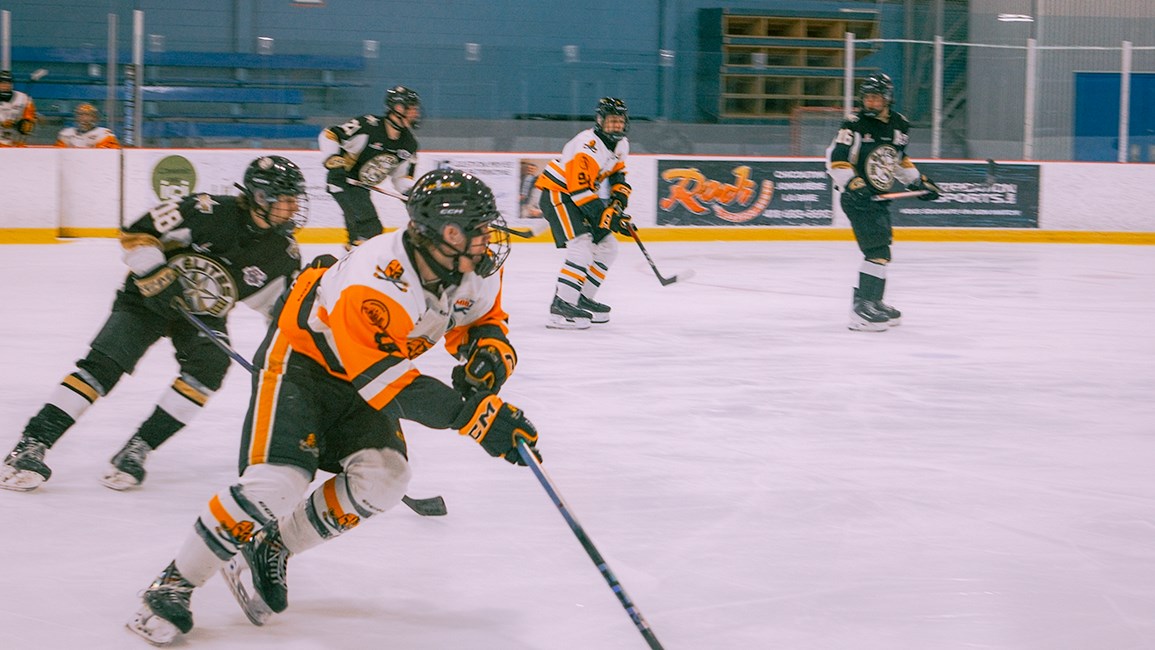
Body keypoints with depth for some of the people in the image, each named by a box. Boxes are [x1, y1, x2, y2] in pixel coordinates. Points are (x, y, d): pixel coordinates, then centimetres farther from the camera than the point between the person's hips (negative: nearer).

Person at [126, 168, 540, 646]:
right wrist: (476, 414, -44)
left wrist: (490, 351, -18)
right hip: (299, 356, -8)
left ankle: (269, 553, 6)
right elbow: (389, 383, -40)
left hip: (359, 375, 8)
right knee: (276, 482, -23)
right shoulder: (376, 281, -38)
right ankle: (173, 584, -6)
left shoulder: (475, 272, -13)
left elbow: (485, 319, 7)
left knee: (383, 476, -14)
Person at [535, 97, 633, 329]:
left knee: (607, 247, 11)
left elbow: (618, 174, 21)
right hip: (558, 194, -10)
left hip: (580, 196, 10)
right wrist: (607, 216, -30)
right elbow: (579, 190, -30)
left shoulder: (620, 145, 4)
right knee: (581, 247, -24)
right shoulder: (588, 146, -27)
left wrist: (619, 197, 2)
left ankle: (582, 299, 19)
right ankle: (560, 306, -27)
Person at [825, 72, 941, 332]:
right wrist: (852, 183, -28)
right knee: (878, 250, -18)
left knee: (881, 250, 17)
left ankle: (871, 301, 31)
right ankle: (862, 308, -21)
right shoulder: (855, 125, -13)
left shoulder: (899, 125, 8)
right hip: (858, 197, -8)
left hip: (881, 197, 8)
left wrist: (918, 181, 22)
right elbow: (835, 159, -16)